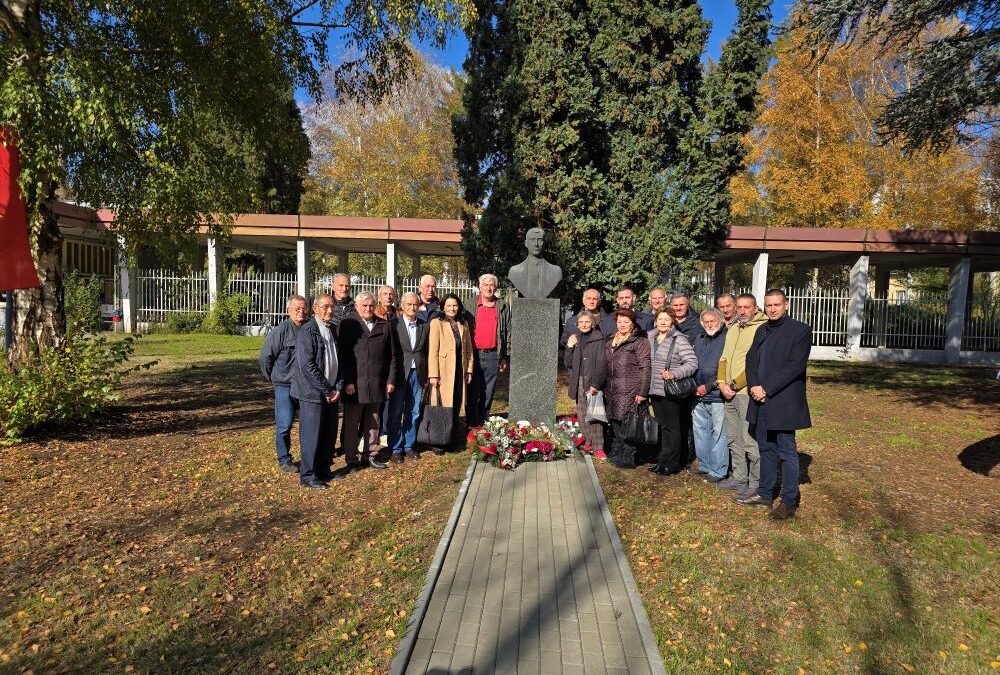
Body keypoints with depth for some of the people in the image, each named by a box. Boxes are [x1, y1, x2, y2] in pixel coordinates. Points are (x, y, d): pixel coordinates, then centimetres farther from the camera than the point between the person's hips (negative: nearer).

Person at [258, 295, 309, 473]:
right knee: (284, 425, -1)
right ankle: (284, 460, 13)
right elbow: (265, 357, -4)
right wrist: (274, 378, 4)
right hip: (285, 386, -4)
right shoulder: (281, 330, -10)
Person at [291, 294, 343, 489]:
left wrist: (338, 388, 3)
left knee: (329, 434, 12)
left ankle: (323, 470, 26)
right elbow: (307, 365, -17)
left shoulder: (333, 331, 12)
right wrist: (326, 390, -14)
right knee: (312, 435, -1)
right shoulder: (307, 331, -12)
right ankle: (308, 476, 11)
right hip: (312, 393, -7)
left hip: (331, 393, 7)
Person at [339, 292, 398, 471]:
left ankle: (370, 455, 24)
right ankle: (351, 458, 15)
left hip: (378, 384, 3)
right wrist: (347, 382, -11)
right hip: (354, 384, -3)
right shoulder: (348, 325, 0)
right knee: (351, 423, 4)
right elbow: (344, 355, -5)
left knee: (373, 422, 12)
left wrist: (391, 380, 5)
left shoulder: (384, 325, 11)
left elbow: (391, 355, 11)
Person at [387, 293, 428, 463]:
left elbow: (426, 351, 10)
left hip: (417, 373, 4)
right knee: (396, 413, 3)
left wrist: (426, 373, 3)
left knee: (413, 412, 10)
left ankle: (409, 446, 23)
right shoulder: (394, 324, -4)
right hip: (399, 373, -3)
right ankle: (395, 449, 13)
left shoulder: (424, 326, 7)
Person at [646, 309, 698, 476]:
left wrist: (674, 373, -25)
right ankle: (662, 460, 25)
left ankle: (671, 463, 13)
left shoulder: (679, 339, -10)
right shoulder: (650, 338, 9)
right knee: (661, 425, 15)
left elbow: (692, 363, -15)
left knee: (671, 427, 3)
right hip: (655, 390, 6)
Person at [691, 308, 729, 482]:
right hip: (699, 396, 7)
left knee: (718, 432, -2)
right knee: (699, 430, 13)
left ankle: (718, 470, 7)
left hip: (717, 396, -7)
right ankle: (704, 465, 26)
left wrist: (709, 386, -12)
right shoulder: (699, 339, 15)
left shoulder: (727, 338, -8)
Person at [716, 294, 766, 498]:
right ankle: (739, 477, 27)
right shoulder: (733, 329, 16)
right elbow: (724, 358, 17)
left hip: (748, 393, -8)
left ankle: (755, 483, 7)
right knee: (733, 440, 15)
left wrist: (734, 385, -14)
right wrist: (722, 383, 1)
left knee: (750, 442, -5)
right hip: (729, 394, 8)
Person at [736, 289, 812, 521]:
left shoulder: (800, 330, -6)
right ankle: (765, 493, 26)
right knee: (766, 449, 15)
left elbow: (795, 366, -15)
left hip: (783, 403, -6)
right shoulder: (761, 331, 15)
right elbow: (751, 360, 12)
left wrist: (766, 388, -17)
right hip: (760, 401, 7)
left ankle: (789, 502, 11)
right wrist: (753, 387, -6)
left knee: (787, 452, 1)